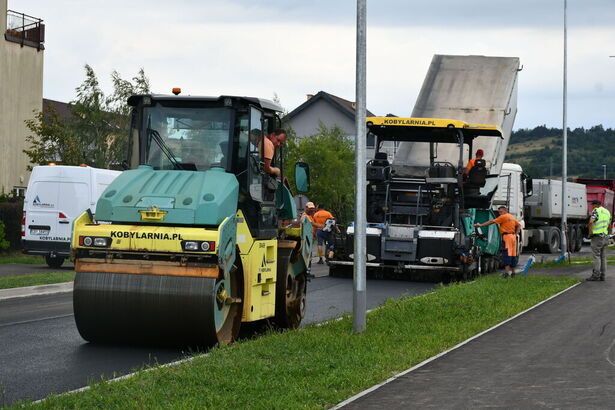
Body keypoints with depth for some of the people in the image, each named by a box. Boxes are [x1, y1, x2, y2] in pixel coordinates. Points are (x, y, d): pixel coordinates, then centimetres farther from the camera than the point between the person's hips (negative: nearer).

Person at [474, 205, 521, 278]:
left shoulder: (503, 217, -4)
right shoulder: (512, 217, 20)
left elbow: (492, 221, -6)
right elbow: (519, 226, 25)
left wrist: (481, 225, -4)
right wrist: (516, 234, 15)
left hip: (507, 236, -8)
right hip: (513, 236, 8)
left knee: (507, 254, -13)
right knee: (513, 254, 10)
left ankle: (506, 271, -20)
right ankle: (512, 271, 13)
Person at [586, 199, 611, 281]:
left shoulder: (596, 211, -9)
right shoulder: (607, 212, 16)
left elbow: (591, 222, -24)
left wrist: (590, 232, -13)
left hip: (597, 236, -8)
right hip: (605, 236, 8)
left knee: (596, 256, -6)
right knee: (603, 257, 9)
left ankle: (596, 275, -9)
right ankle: (602, 275, 9)